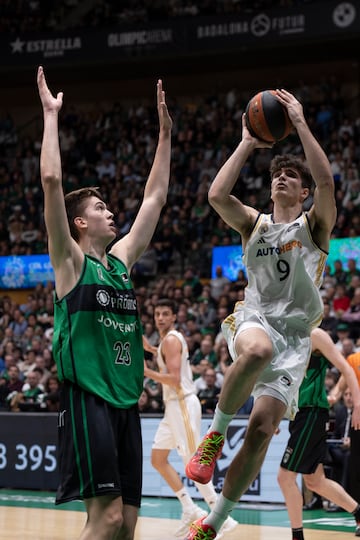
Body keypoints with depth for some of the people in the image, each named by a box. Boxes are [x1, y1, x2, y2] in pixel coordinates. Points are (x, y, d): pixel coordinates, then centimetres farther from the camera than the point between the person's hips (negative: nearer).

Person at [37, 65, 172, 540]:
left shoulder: (122, 259, 18)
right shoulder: (71, 260, 0)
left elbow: (155, 197, 24)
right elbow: (51, 180, -11)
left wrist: (165, 133, 25)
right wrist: (51, 115, -6)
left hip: (125, 400, 7)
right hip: (87, 397, -7)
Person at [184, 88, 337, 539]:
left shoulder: (314, 224, 9)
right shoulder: (254, 223, 14)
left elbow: (326, 181, -12)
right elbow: (217, 195, -6)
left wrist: (300, 123, -10)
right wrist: (247, 144, 0)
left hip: (294, 336, 0)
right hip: (253, 320, 0)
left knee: (262, 429, -11)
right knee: (258, 350, -40)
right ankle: (214, 434, -20)